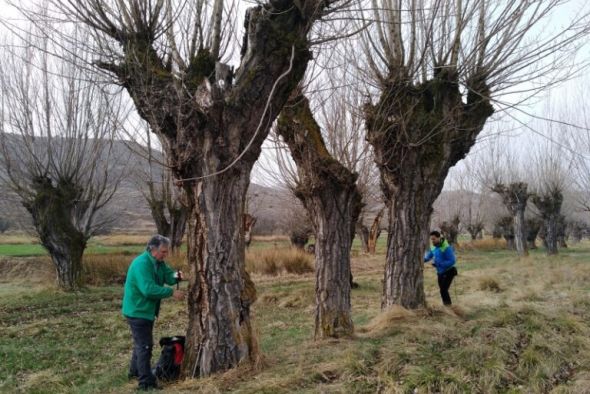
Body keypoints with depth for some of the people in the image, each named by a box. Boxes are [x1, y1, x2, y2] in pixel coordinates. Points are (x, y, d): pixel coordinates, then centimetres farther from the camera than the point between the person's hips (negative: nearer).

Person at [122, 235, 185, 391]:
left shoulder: (158, 262, 4)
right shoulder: (141, 264, -27)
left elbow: (168, 275, 0)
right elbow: (148, 289, -36)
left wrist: (176, 276, -24)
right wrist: (172, 292, -33)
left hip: (147, 310, 10)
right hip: (137, 311, -10)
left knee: (142, 343, 23)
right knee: (145, 345, -6)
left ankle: (135, 371, 40)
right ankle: (146, 382, 1)